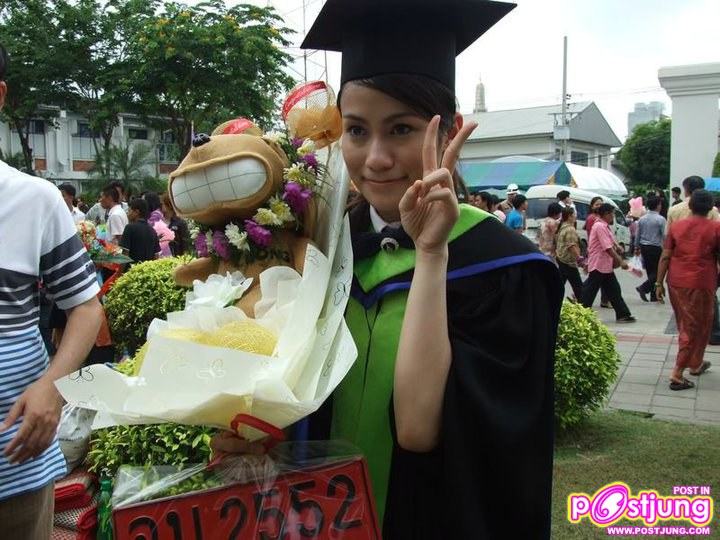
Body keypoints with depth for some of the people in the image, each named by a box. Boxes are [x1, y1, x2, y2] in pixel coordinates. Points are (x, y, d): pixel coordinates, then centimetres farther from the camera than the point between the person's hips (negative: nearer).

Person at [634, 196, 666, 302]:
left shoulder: (641, 219, 5)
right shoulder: (660, 219, -12)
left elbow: (637, 234, 10)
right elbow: (665, 235, -12)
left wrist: (637, 247, 20)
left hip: (644, 247, 6)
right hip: (656, 248, -6)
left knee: (650, 271, 13)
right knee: (657, 272, 1)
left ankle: (653, 295, 16)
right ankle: (643, 288, -17)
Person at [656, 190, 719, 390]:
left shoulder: (676, 226, 3)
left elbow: (665, 257, 1)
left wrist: (659, 283, 5)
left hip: (676, 282, 4)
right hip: (701, 284, -4)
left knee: (685, 325, 20)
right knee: (694, 328, 3)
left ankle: (695, 364, 36)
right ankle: (677, 374, -2)